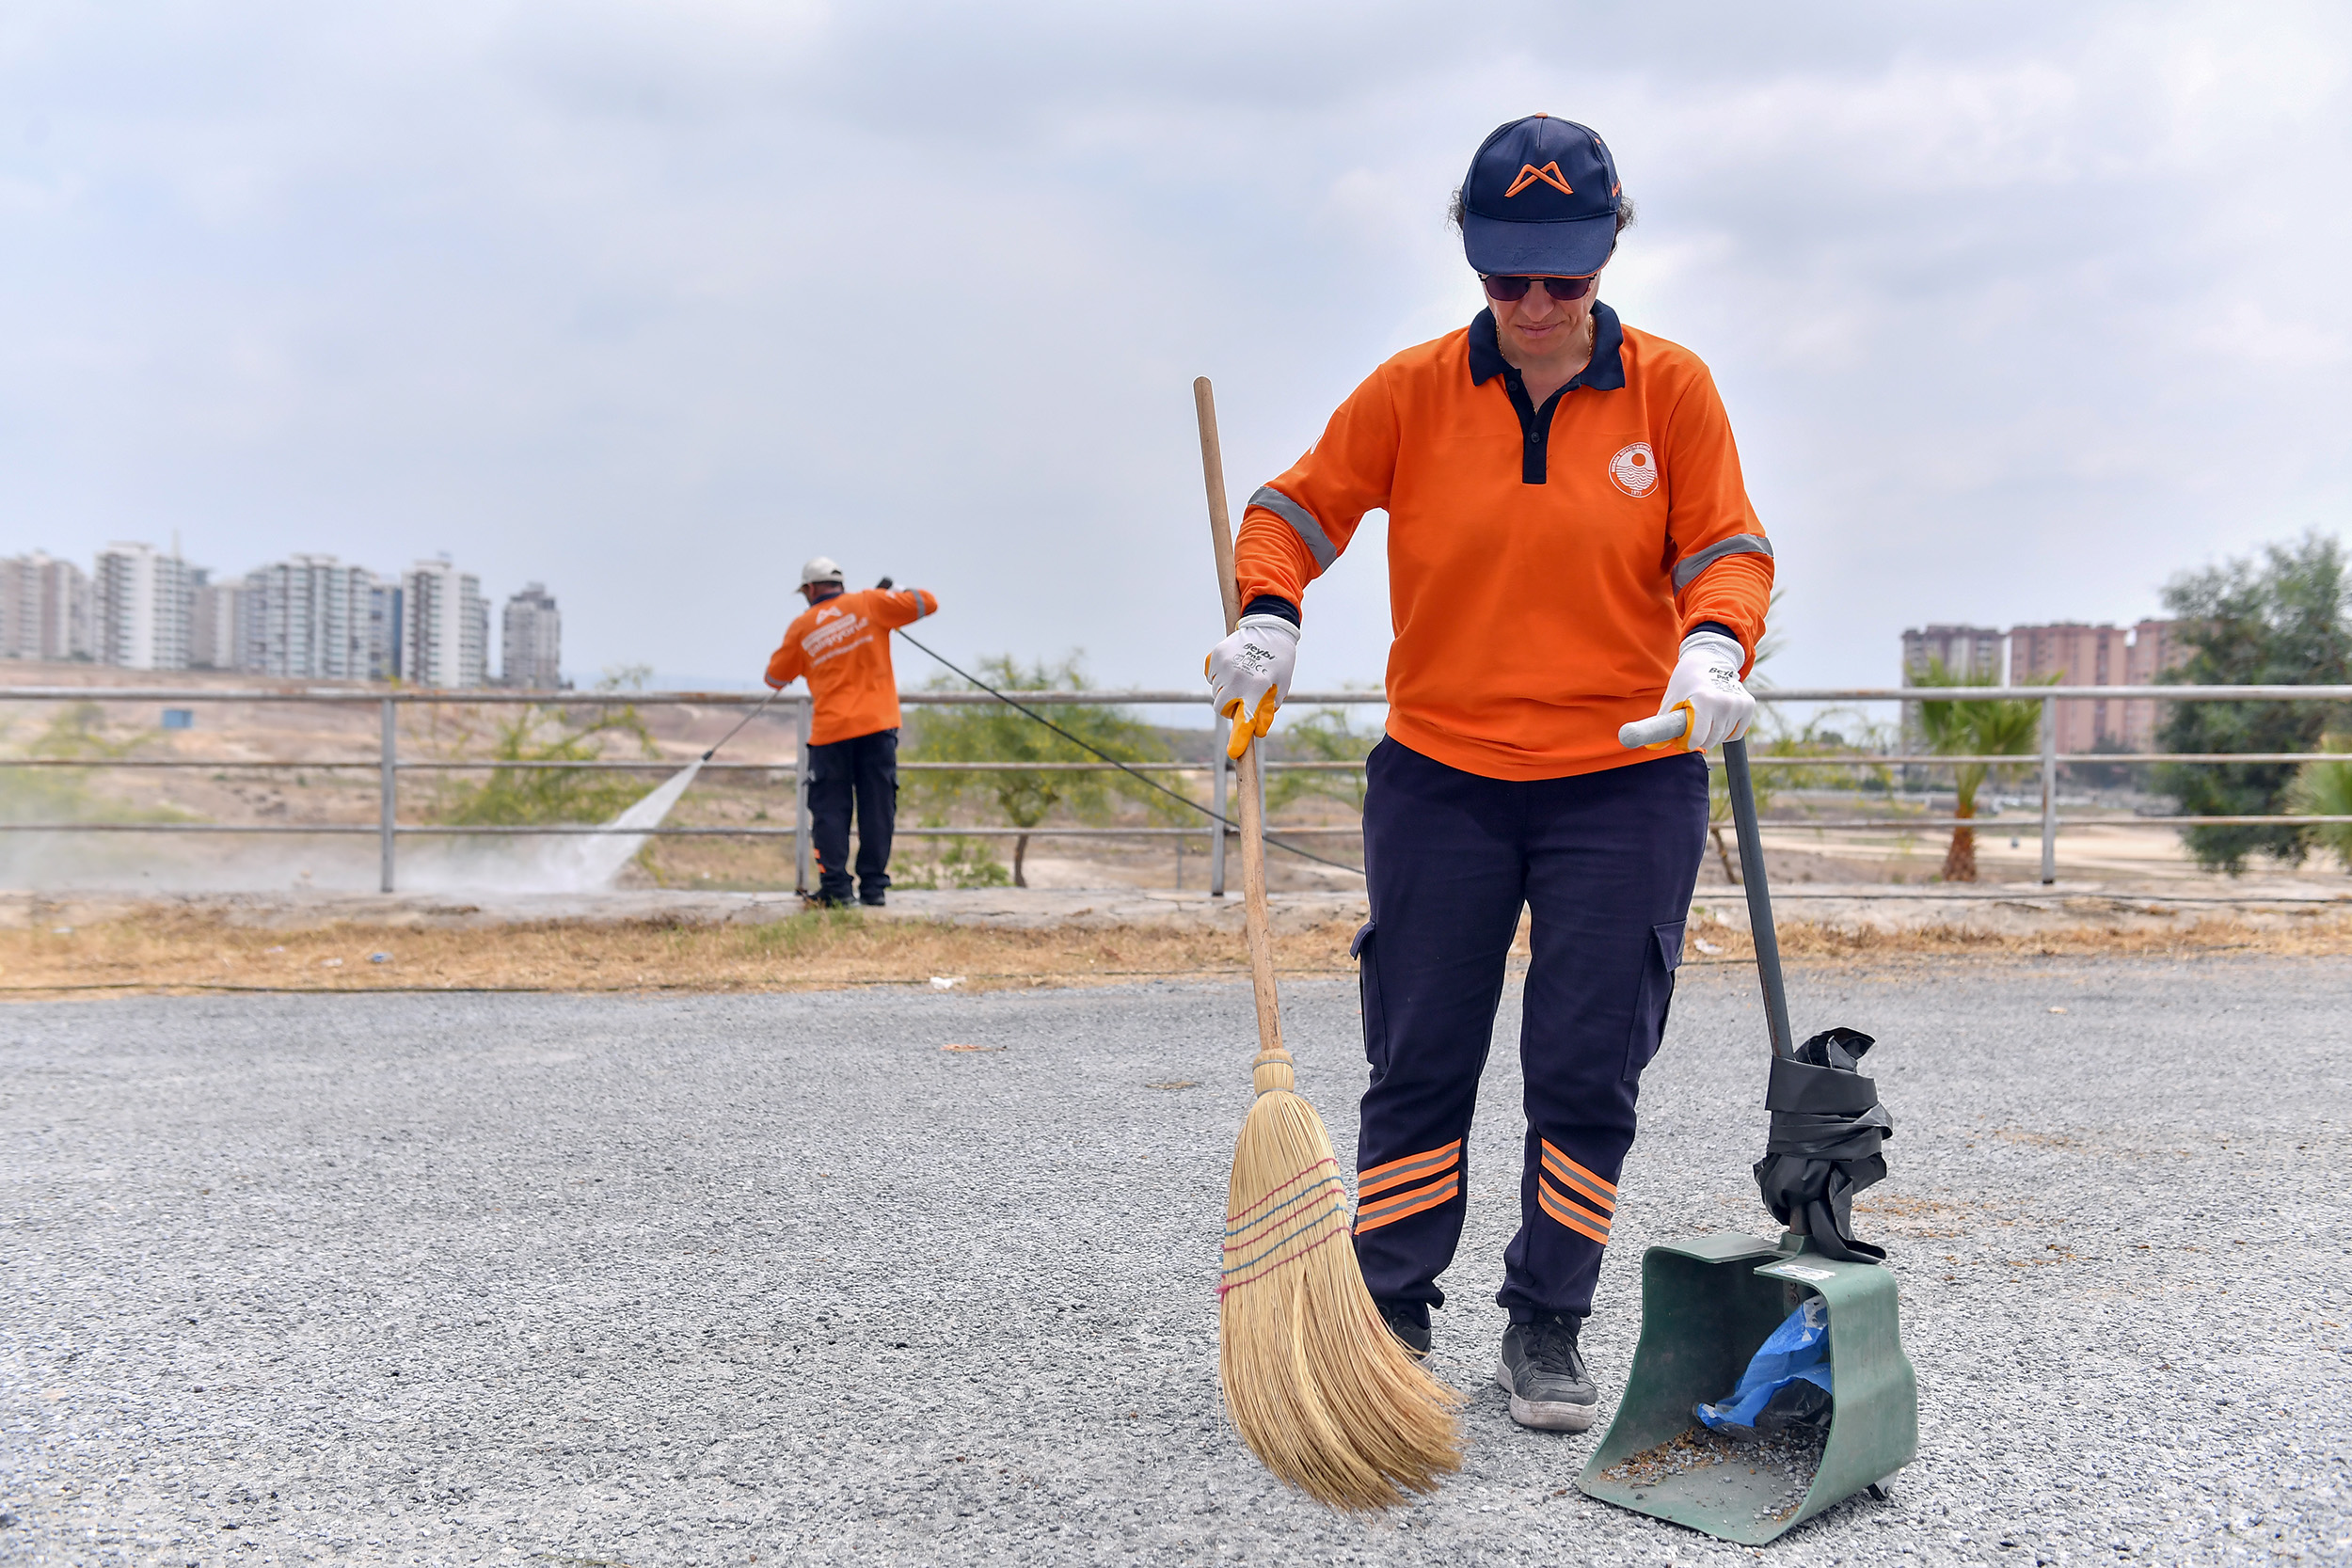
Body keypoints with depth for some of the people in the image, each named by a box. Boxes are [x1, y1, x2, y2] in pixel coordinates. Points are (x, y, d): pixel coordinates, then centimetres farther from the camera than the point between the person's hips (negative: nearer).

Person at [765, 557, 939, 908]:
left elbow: (775, 678, 20)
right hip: (877, 725, 0)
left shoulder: (801, 628, 8)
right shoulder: (869, 603, 3)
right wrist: (894, 593, 19)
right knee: (877, 807, 4)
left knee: (829, 809, 7)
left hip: (829, 732, 0)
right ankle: (873, 886, 5)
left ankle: (835, 887, 1)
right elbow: (927, 603, 3)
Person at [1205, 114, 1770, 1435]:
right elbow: (1303, 505, 4)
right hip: (1441, 778, 1)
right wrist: (1268, 614, -14)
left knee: (1588, 1069, 2)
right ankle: (1392, 1315, 18)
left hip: (1625, 781, 0)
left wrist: (1715, 648, -18)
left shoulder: (1670, 388, 2)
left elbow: (1726, 543, 2)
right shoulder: (1414, 391, 2)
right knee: (1418, 1063, 5)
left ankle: (1548, 1328, 17)